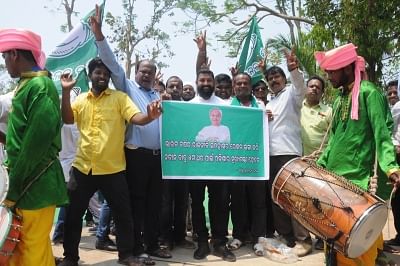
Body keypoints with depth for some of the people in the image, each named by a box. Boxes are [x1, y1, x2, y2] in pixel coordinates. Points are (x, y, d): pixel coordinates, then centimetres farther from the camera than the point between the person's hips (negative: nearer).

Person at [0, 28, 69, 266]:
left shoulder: (39, 86, -15)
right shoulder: (27, 85, 15)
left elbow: (36, 142, -21)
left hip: (35, 184, -9)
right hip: (27, 181, 9)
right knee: (21, 246, 16)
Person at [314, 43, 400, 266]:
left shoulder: (369, 93, -7)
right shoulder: (340, 99, 17)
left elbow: (382, 133, -15)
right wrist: (320, 164, 18)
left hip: (357, 177, -7)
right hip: (334, 176, 8)